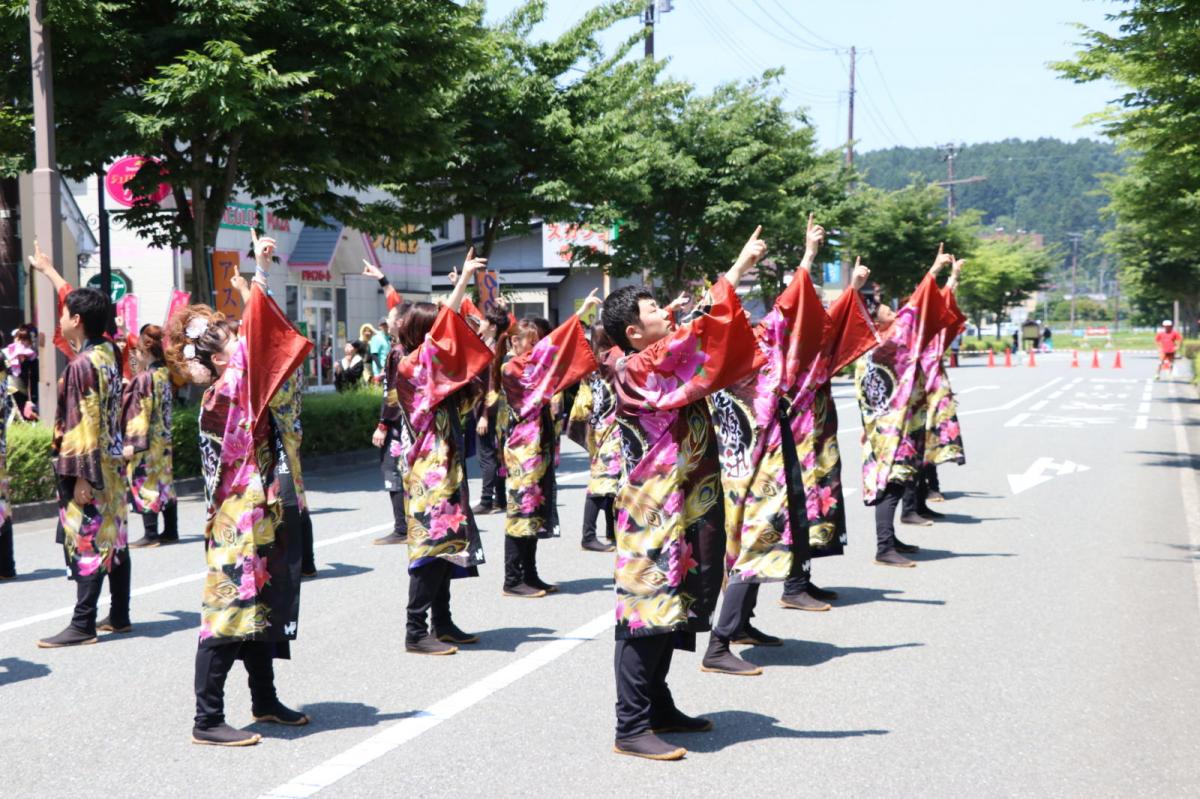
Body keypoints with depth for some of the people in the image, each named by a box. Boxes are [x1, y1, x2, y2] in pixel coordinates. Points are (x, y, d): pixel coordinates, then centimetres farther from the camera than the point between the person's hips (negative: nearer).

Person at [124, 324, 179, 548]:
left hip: (145, 443, -8)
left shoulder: (144, 378, -15)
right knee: (164, 483, 12)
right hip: (163, 441, 9)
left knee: (145, 486, -3)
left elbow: (142, 413, -18)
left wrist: (133, 443, -17)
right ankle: (170, 531, 17)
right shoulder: (164, 373, 8)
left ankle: (151, 534, -1)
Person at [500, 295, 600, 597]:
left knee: (535, 510, 11)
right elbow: (545, 350, -20)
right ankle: (513, 580, -1)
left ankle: (530, 575, 17)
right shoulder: (511, 369, -12)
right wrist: (579, 315, -24)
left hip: (539, 446, 9)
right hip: (522, 447, -9)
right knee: (522, 509, -6)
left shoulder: (533, 367, 16)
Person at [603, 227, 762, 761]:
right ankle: (631, 730, -1)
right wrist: (737, 271, -22)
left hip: (681, 511, 10)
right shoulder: (636, 371, -14)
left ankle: (658, 709, 28)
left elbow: (709, 346, 17)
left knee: (667, 613, 16)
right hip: (656, 514, -10)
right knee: (647, 617, -6)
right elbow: (696, 335, -25)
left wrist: (739, 273, 11)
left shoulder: (664, 366, 13)